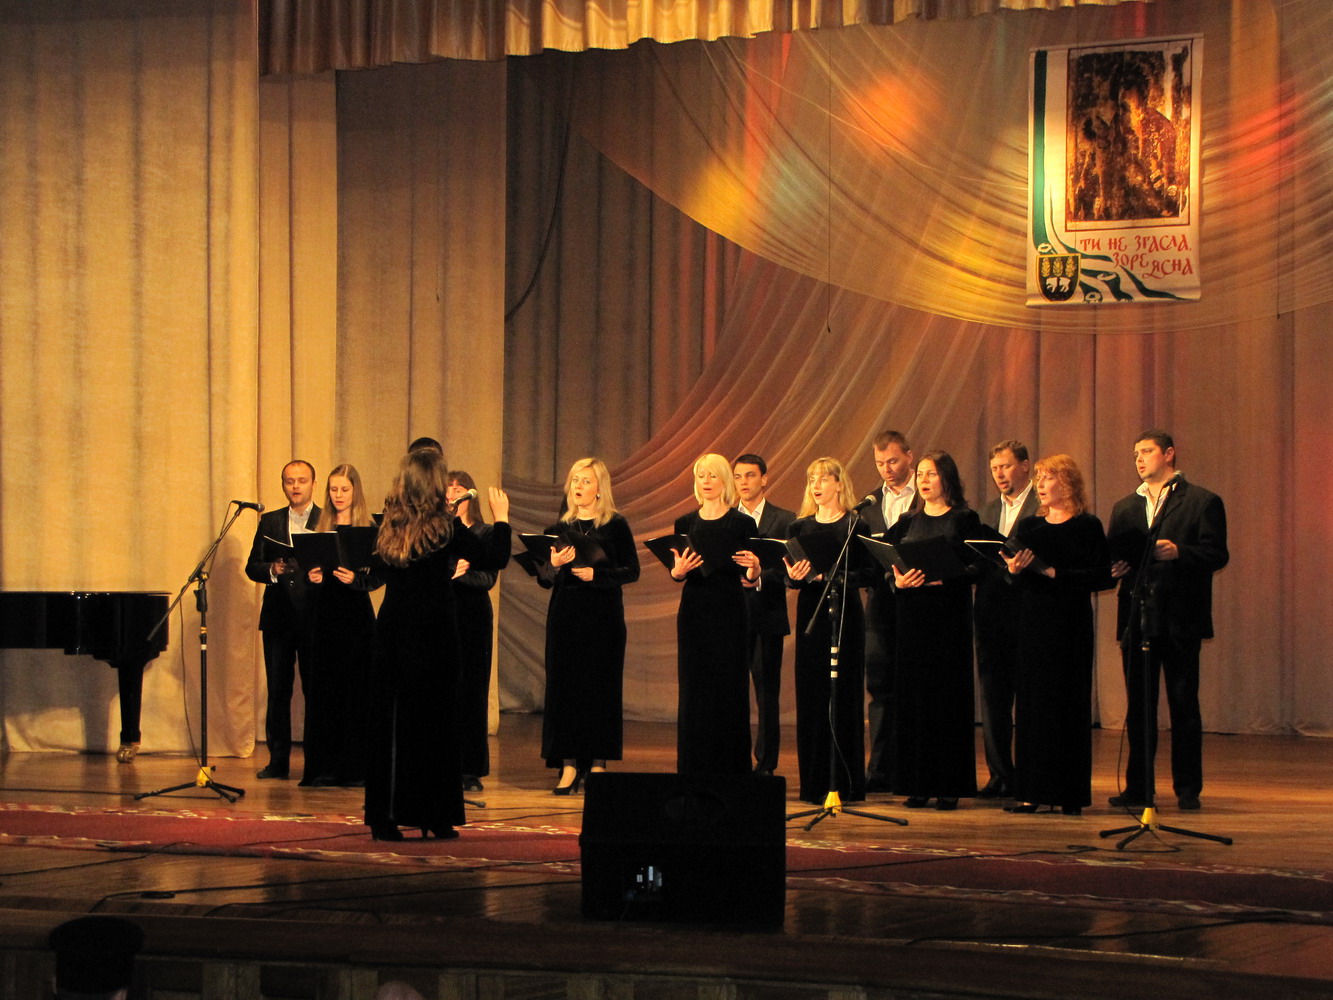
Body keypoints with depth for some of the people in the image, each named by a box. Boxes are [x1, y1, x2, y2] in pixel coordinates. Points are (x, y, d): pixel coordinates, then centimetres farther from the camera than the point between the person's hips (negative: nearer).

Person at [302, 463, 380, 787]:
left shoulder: (369, 529, -2)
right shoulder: (321, 528, 11)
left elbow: (378, 576, -7)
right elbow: (311, 567, 13)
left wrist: (355, 579, -25)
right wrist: (312, 575, -9)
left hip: (355, 614, -4)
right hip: (325, 612, 4)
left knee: (355, 687, -3)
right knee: (323, 686, 3)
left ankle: (355, 767, 1)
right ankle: (324, 766, 7)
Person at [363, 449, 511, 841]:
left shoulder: (390, 526, 3)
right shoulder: (443, 529, -11)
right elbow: (495, 558, -10)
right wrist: (501, 518, 6)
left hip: (392, 629, 4)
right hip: (431, 632, -4)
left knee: (388, 720, 8)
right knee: (432, 720, 4)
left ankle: (383, 816, 7)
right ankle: (434, 816, 8)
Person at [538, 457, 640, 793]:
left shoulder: (615, 525, 1)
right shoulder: (559, 526, 10)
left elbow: (632, 571, -3)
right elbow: (543, 578, 9)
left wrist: (596, 574, -16)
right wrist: (554, 565, -12)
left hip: (603, 615, -3)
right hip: (565, 613, 3)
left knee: (600, 685, -2)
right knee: (564, 683, -1)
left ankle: (597, 762, 3)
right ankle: (569, 765, 2)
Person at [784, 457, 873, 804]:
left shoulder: (855, 526, -1)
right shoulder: (800, 527, 11)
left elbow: (869, 574, -7)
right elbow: (792, 576, 9)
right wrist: (795, 576, -14)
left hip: (844, 614, -4)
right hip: (810, 613, 4)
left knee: (843, 695, -3)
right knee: (810, 695, 3)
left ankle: (845, 783, 1)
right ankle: (814, 783, 8)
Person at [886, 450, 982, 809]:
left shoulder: (964, 519, 1)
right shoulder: (907, 522, 13)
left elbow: (976, 568, -7)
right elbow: (890, 567, 10)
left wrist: (944, 578, -22)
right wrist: (898, 581, -10)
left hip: (950, 617, -4)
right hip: (912, 617, 4)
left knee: (949, 696, -3)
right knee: (913, 696, 2)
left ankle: (949, 786, 1)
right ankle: (918, 783, 6)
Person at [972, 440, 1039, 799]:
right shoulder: (988, 510, 19)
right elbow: (977, 562, 17)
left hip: (1026, 612, -6)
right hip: (991, 615, 7)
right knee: (993, 698, 7)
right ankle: (1000, 776, 13)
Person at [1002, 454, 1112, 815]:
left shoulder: (1088, 526, -2)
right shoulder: (1028, 526, 12)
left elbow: (1102, 577, -10)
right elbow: (1015, 583, 11)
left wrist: (1056, 574, -17)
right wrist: (1014, 571, -11)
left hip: (1071, 623, -4)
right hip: (1033, 623, 4)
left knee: (1070, 703, -3)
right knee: (1031, 701, 2)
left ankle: (1071, 794, 1)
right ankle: (1032, 791, 4)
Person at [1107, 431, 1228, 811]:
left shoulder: (1202, 502, 2)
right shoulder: (1124, 508, 18)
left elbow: (1217, 554, -7)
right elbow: (1113, 558, 15)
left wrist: (1178, 551, -21)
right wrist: (1114, 568, -6)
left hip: (1180, 619, -5)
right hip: (1136, 618, 5)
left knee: (1184, 705, 0)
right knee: (1138, 707, 6)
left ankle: (1188, 789, 5)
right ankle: (1138, 787, 10)